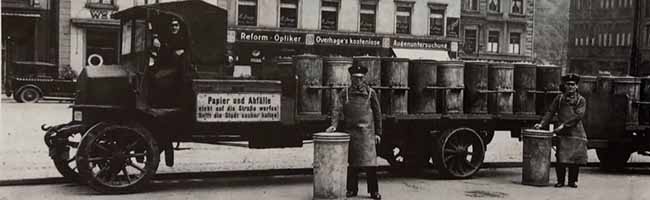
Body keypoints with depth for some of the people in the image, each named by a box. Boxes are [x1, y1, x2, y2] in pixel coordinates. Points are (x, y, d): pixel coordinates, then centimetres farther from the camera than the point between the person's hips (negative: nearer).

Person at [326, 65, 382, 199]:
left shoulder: (370, 93, 7)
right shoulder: (345, 93, 8)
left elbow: (377, 113, 9)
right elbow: (337, 108, -4)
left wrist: (378, 133, 5)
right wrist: (334, 124, -20)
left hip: (366, 132, -2)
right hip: (350, 132, 2)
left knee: (369, 163, -7)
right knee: (352, 163, 7)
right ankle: (352, 189, 17)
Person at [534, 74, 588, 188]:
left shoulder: (581, 100, 6)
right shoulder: (559, 98, 12)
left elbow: (578, 115, -6)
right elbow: (550, 112, 9)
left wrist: (564, 124, -15)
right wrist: (542, 124, -6)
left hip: (576, 132, 0)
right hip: (562, 133, 0)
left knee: (576, 157, 1)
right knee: (561, 157, -7)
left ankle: (573, 181, 14)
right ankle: (560, 181, 4)